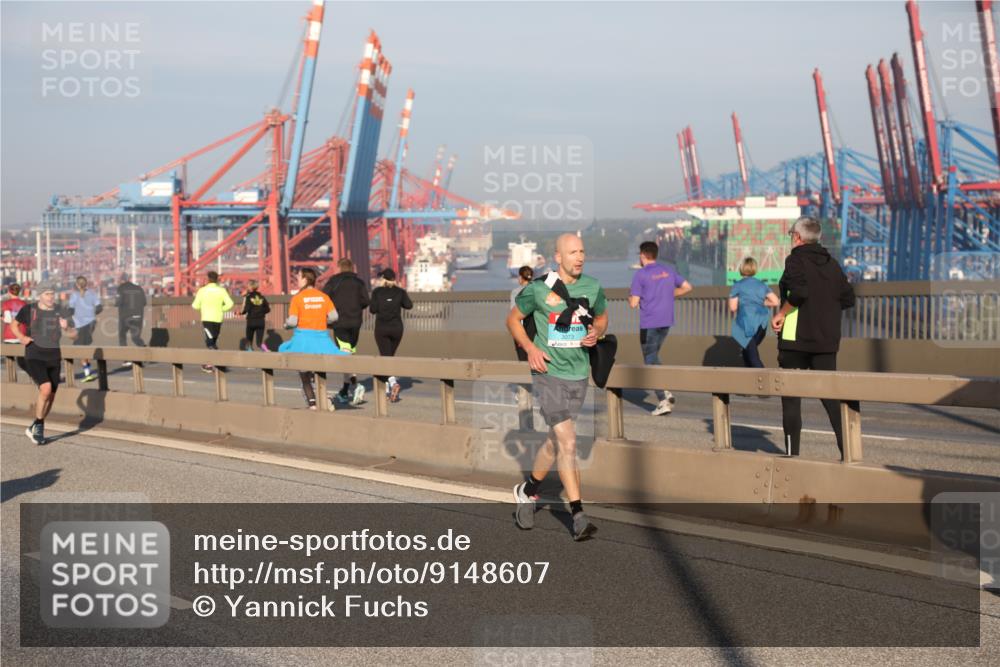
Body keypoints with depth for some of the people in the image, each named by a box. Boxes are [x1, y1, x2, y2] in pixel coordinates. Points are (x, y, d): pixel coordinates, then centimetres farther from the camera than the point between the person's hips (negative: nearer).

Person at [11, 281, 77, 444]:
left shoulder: (60, 311, 0)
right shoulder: (29, 309, -4)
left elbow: (73, 335, 3)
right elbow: (14, 324, 12)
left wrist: (66, 328, -19)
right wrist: (21, 337, -6)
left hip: (54, 358, 4)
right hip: (34, 357, -4)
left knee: (50, 396, 8)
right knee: (46, 388, -24)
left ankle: (35, 429, 29)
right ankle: (38, 424, -4)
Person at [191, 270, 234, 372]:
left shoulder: (202, 290, -3)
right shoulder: (221, 290, 1)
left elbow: (196, 306, 0)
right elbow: (229, 304, -9)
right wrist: (221, 309, 7)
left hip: (207, 319, -3)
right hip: (218, 319, 3)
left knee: (210, 342, -6)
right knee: (212, 341, 17)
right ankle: (209, 363, 19)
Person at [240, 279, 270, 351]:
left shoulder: (248, 297, -6)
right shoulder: (262, 297, 6)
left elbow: (246, 309, -16)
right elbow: (268, 309, 6)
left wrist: (241, 312, 4)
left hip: (251, 321, -3)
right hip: (261, 321, 3)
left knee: (249, 341, 15)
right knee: (259, 342, 0)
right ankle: (266, 350, -27)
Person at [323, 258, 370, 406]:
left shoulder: (334, 281, 0)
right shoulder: (359, 282, 7)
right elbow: (365, 301, -3)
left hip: (340, 322, -4)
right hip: (355, 323, 4)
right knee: (350, 354, 13)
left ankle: (355, 385, -31)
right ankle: (345, 392, 19)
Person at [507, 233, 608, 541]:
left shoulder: (593, 288, 4)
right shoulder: (537, 289, -7)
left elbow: (602, 317, 21)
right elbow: (513, 319, 6)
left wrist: (596, 333, -2)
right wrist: (530, 348, -9)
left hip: (579, 375, 5)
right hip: (548, 373, -5)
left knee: (556, 442, 14)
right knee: (567, 442, -13)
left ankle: (527, 491, 38)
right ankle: (579, 516, -10)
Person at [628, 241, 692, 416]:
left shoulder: (640, 275, -10)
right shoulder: (669, 271, 7)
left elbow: (634, 303, -12)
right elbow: (687, 287, 12)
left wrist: (630, 296, 10)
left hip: (649, 324, -6)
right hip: (666, 322, 6)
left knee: (650, 361, 2)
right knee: (654, 356, 23)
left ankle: (663, 401, -6)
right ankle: (665, 391, 12)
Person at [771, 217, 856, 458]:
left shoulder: (796, 259, -7)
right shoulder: (831, 263, 12)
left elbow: (799, 291, -24)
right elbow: (848, 298, 11)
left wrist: (781, 314, -13)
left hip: (796, 338, -5)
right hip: (827, 340, 5)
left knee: (791, 397, 4)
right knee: (830, 394, 7)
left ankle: (793, 451, 5)